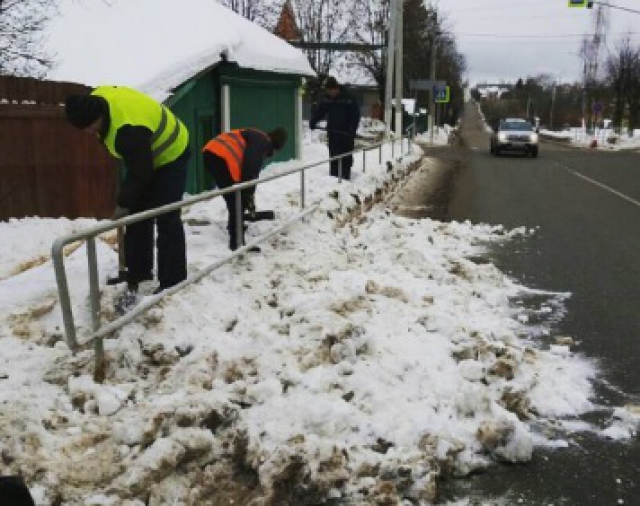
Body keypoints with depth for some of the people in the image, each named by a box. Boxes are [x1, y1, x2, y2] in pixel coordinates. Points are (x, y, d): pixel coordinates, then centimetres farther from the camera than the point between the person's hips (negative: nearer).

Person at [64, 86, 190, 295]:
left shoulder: (129, 129, -40)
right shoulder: (97, 98, -13)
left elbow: (139, 174, -29)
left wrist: (123, 204, -18)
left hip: (170, 154, -9)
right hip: (145, 157, 9)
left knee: (166, 219, -14)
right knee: (137, 214, 10)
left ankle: (173, 280, -9)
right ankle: (138, 270, 20)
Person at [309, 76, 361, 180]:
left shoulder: (348, 99, -9)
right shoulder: (327, 99, 4)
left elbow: (356, 115, -8)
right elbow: (319, 112, 8)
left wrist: (352, 130, -19)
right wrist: (312, 123, -8)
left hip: (346, 133, -4)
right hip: (333, 132, 4)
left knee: (346, 157, 1)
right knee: (333, 156, 6)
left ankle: (345, 177, 7)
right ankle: (333, 177, 12)